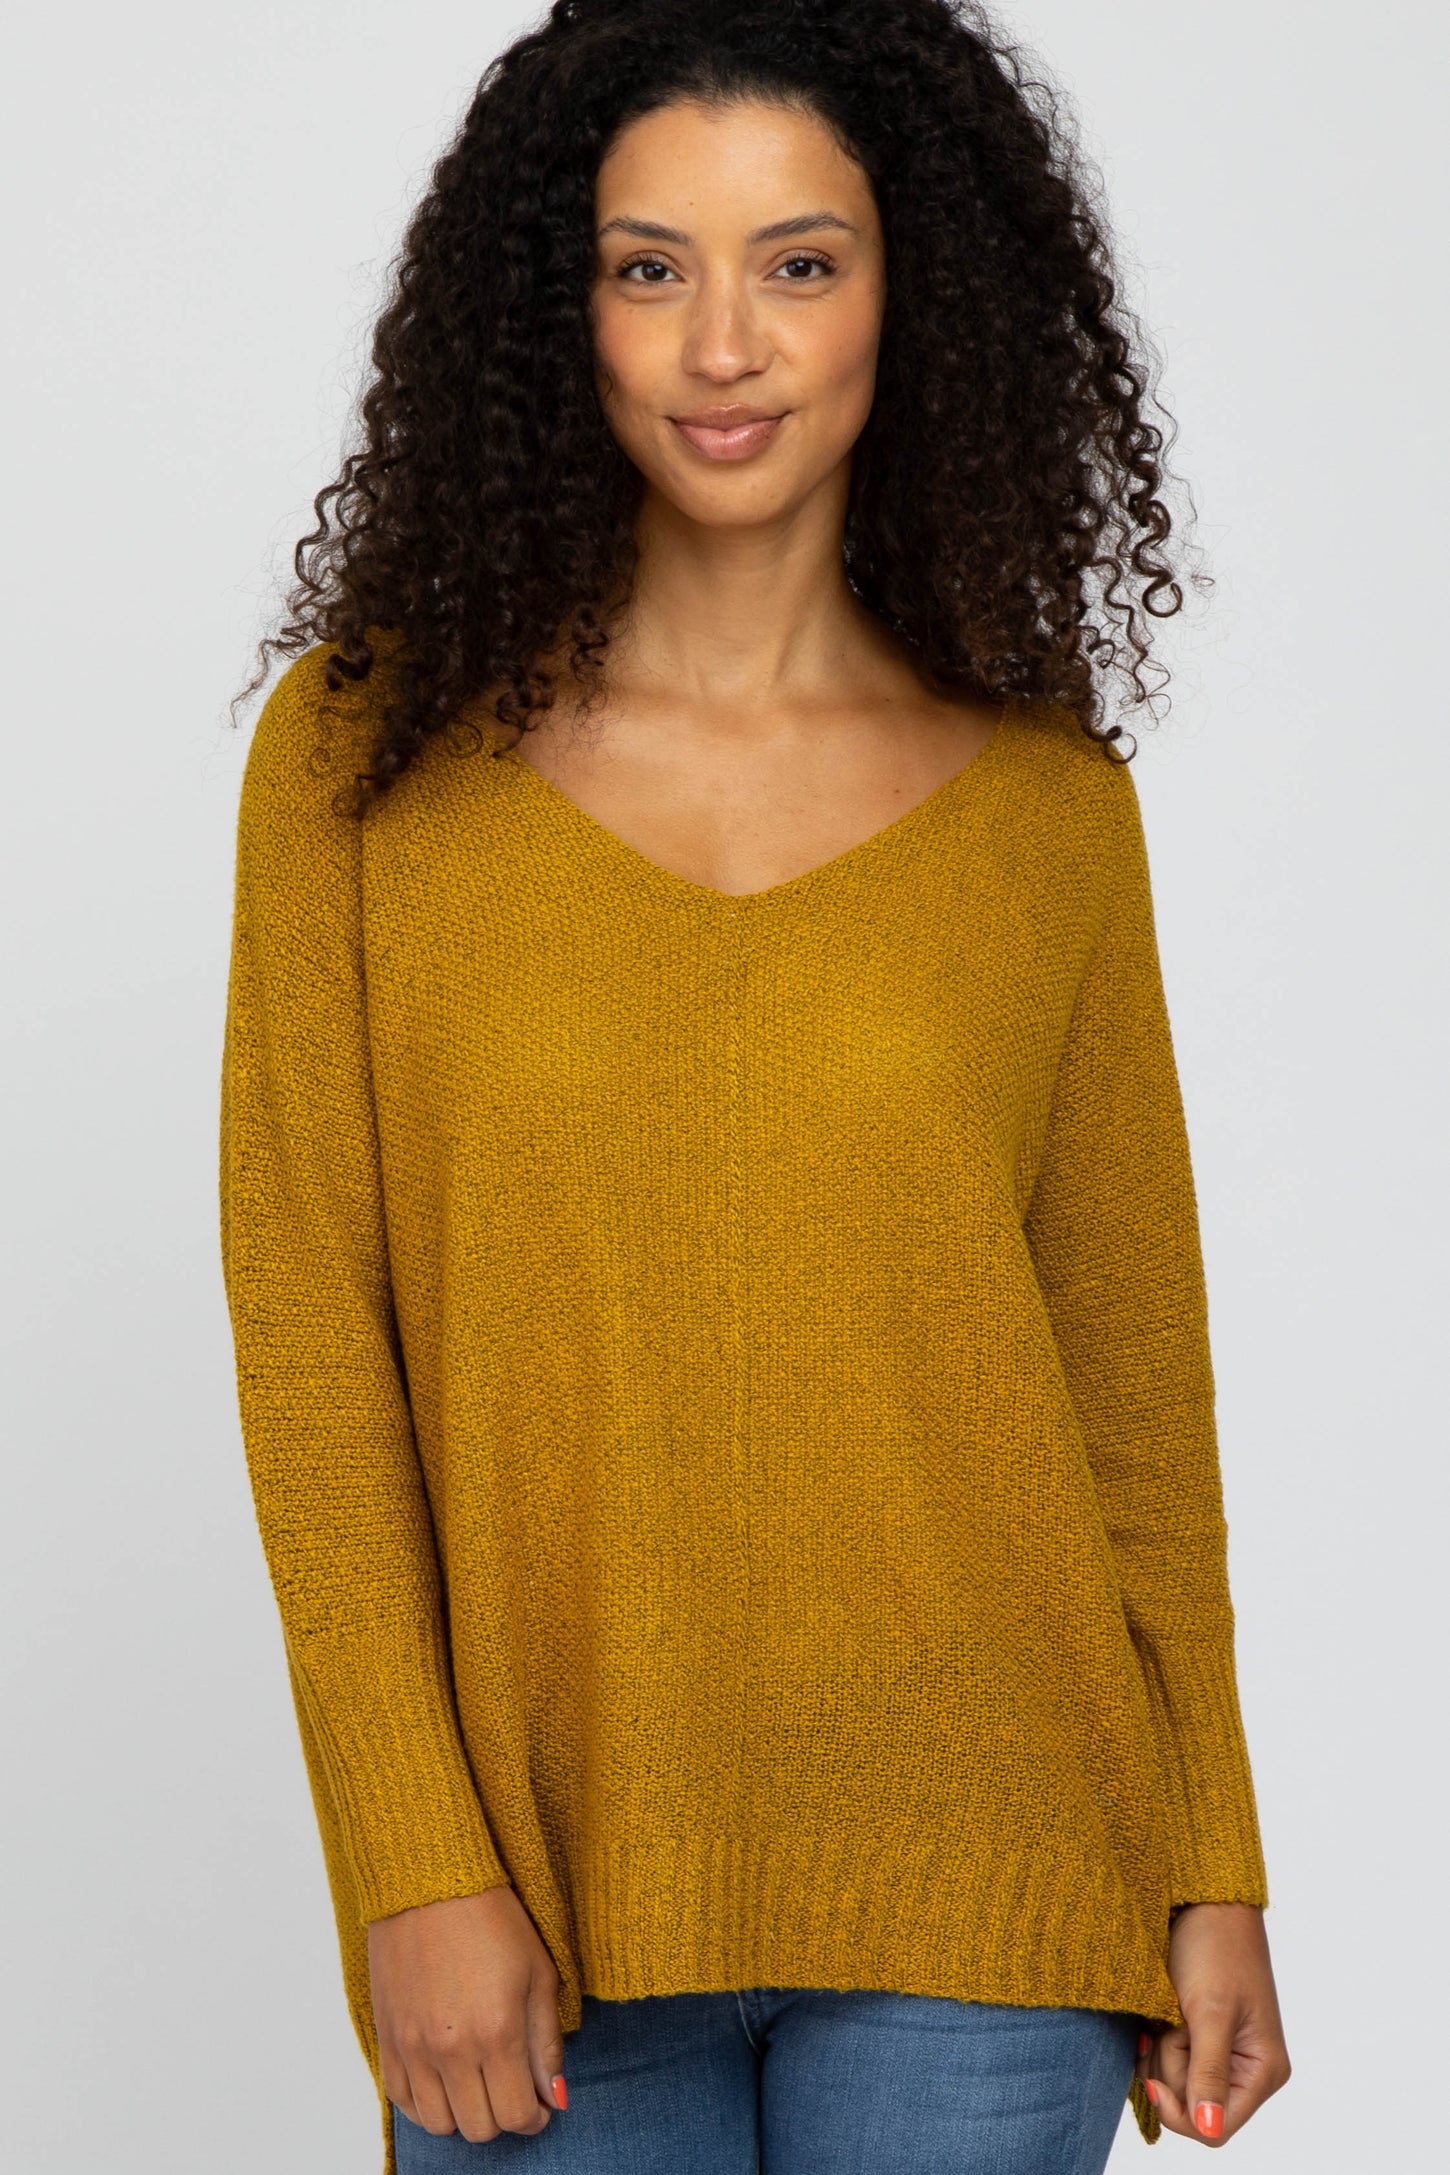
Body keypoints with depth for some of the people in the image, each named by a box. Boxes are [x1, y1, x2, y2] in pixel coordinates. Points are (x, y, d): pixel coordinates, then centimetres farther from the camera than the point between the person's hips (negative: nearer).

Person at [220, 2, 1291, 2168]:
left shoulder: (1046, 796, 1)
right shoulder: (369, 751, -2)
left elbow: (1133, 1356, 6)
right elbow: (307, 1329, -4)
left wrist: (1213, 1876, 5)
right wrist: (412, 1869, -9)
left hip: (966, 1882, 1)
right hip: (542, 1860, 0)